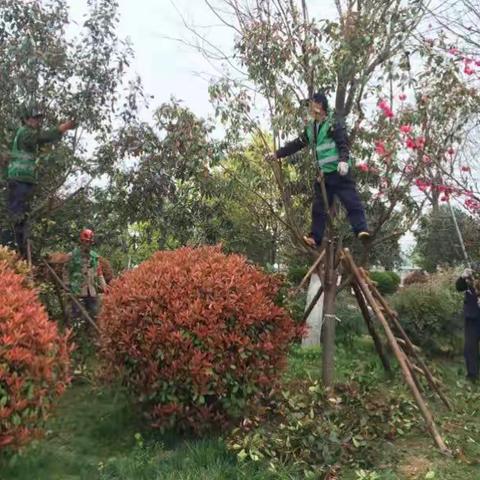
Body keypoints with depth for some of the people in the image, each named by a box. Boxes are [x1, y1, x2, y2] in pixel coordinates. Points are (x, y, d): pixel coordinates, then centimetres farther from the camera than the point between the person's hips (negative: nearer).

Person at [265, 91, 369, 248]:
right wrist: (277, 154, 21)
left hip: (339, 172, -7)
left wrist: (343, 161, -33)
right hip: (323, 173, 7)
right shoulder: (311, 128, 16)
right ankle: (315, 237, 12)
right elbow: (296, 144, 22)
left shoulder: (334, 122, -5)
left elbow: (343, 143, -15)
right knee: (319, 206, 7)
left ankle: (362, 230, -12)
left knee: (352, 201, -11)